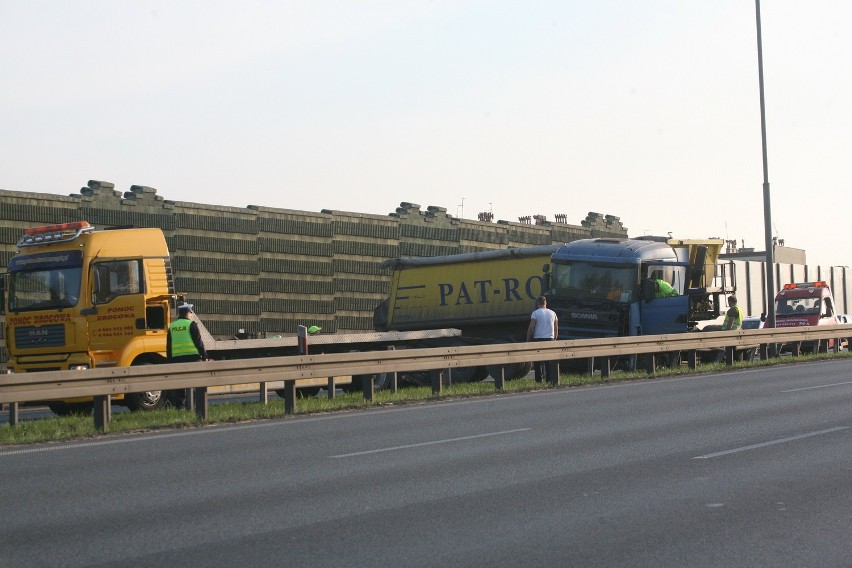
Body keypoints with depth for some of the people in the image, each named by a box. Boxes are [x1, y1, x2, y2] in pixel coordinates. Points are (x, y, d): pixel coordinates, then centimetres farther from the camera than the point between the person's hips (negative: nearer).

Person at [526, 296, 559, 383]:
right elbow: (556, 329, 13)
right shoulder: (552, 313, 10)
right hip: (550, 339, 4)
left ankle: (539, 379, -2)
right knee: (550, 360, 9)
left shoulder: (535, 313, -4)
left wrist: (528, 340, -4)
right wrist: (555, 339, 23)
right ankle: (550, 378, 7)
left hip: (538, 338, -4)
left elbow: (531, 328, -10)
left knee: (538, 361, -1)